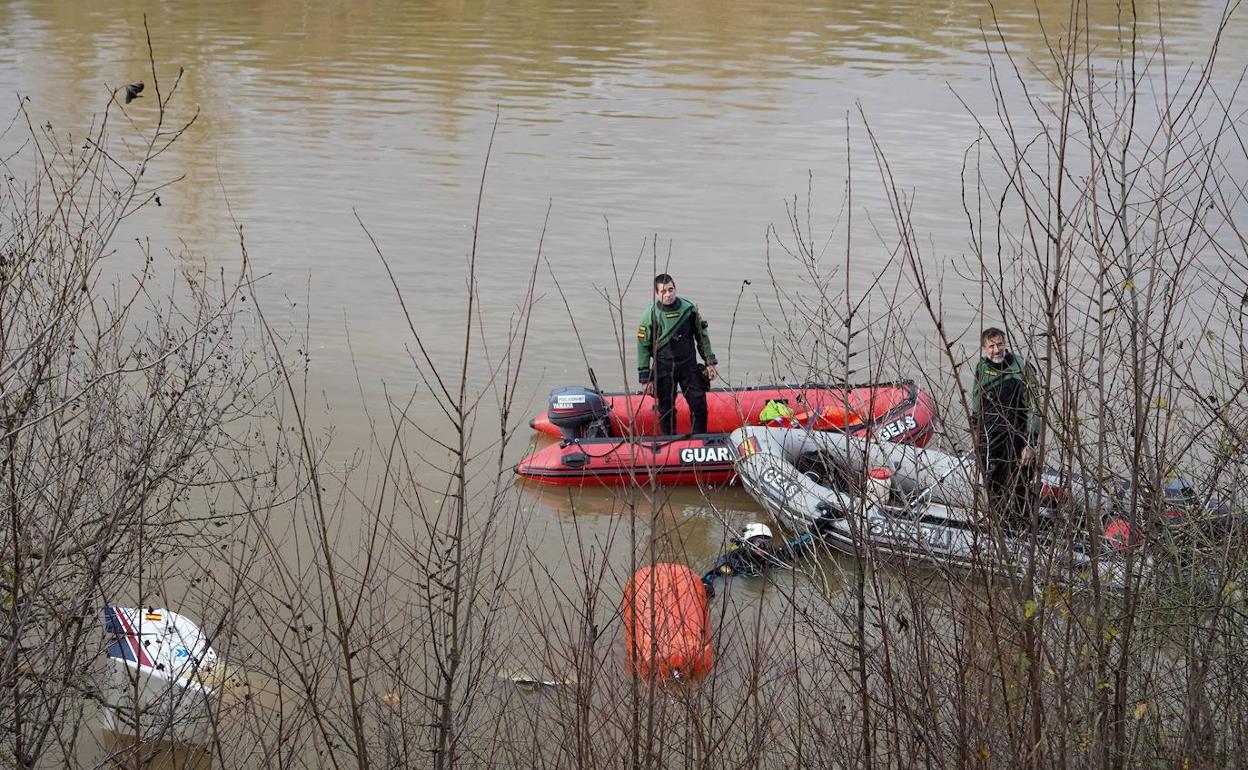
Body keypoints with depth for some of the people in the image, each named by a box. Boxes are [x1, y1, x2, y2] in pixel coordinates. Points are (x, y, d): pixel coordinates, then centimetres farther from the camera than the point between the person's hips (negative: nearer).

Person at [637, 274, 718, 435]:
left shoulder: (689, 309, -1)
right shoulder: (651, 315, -6)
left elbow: (702, 337, 11)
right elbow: (643, 347, -2)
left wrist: (710, 362, 9)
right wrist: (645, 379, -5)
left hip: (689, 366, 2)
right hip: (664, 370, -2)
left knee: (699, 406, 2)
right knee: (666, 410, 5)